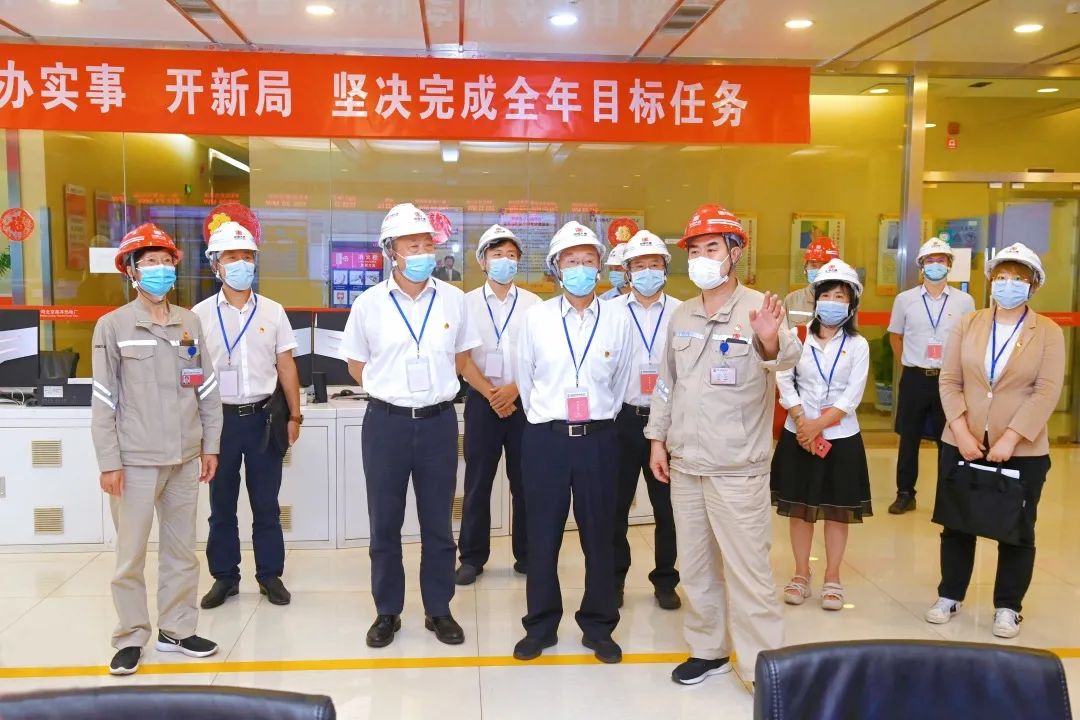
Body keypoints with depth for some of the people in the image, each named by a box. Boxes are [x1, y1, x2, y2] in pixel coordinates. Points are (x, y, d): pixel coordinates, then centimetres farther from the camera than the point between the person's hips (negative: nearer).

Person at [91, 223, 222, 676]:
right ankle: (131, 637, 20)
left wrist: (210, 446, 7)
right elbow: (103, 400, -6)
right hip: (136, 459, -3)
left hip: (185, 458, 4)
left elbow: (208, 389, 9)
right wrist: (109, 462, -8)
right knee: (131, 554, 5)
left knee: (181, 550, 12)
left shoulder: (190, 322, 6)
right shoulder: (113, 326, -4)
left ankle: (176, 630, 25)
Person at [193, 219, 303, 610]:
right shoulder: (200, 314, 0)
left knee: (266, 503, 9)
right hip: (219, 417, 0)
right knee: (221, 504, 10)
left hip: (263, 417, 1)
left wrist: (294, 416, 3)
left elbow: (286, 366, 5)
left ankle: (270, 574, 22)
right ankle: (225, 577, 24)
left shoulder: (273, 311, 3)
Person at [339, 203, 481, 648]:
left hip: (438, 422, 1)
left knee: (438, 523, 10)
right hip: (386, 423, -1)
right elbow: (357, 366, 9)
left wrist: (433, 386, 9)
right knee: (385, 523, 9)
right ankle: (387, 612, 25)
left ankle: (439, 610, 25)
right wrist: (391, 389, 6)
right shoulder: (369, 304, -4)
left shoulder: (453, 300, 0)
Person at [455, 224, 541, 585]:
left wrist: (514, 389, -11)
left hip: (523, 400, 1)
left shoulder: (533, 304, 3)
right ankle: (472, 557, 16)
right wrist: (489, 392, -9)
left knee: (525, 482, 7)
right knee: (477, 483, 4)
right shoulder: (467, 303, 3)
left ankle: (526, 555, 20)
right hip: (482, 400, 0)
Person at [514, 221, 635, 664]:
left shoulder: (617, 321, -1)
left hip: (598, 439, 1)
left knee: (599, 536, 8)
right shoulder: (536, 317, -2)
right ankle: (540, 626, 23)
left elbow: (620, 381, 11)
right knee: (542, 536, 7)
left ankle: (599, 628, 24)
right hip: (545, 439, 0)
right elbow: (525, 377, 9)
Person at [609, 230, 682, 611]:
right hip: (623, 418, 0)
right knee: (616, 504, 10)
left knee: (667, 505, 10)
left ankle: (665, 580, 27)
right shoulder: (611, 311, 1)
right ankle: (615, 577, 27)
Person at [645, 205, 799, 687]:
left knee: (747, 571, 0)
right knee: (694, 567, 16)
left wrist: (770, 341, -51)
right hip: (685, 463, 6)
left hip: (737, 468, -6)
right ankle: (708, 649, 33)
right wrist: (657, 439, 11)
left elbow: (786, 359, -29)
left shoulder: (757, 308, -10)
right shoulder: (681, 316, 9)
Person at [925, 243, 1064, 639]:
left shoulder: (1049, 332, -1)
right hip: (962, 444, 2)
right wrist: (961, 432, -12)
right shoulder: (967, 325, 5)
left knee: (1016, 530, 9)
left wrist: (1010, 439, -18)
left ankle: (1008, 606, 24)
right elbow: (949, 382, 0)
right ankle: (950, 595, 27)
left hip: (1022, 450, -2)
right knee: (956, 523, 12)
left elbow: (1047, 393, -10)